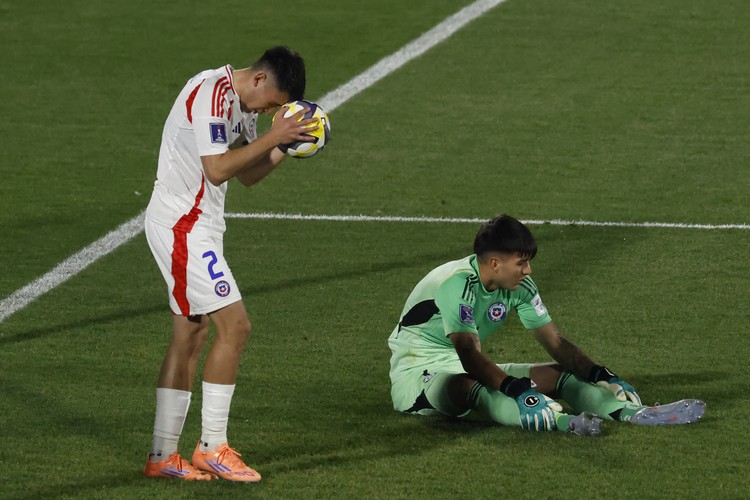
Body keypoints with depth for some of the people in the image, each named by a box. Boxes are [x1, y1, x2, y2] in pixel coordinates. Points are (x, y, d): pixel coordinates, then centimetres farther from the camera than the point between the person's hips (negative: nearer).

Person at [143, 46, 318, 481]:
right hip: (182, 224, -10)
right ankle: (212, 448, -6)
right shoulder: (212, 94, -18)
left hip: (197, 225, 10)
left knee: (190, 338, 10)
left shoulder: (241, 103, 13)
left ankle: (163, 456, 12)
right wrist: (272, 137, -22)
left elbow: (248, 174, 17)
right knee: (235, 326, -11)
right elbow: (218, 169, -25)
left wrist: (286, 144, 2)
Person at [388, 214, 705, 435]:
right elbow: (468, 355, -36)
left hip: (471, 371, 8)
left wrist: (600, 375, -10)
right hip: (418, 372, -8)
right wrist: (515, 388, -49)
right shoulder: (457, 283, -27)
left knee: (560, 375, -5)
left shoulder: (520, 287, -1)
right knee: (468, 386, -42)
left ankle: (635, 413, -25)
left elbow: (555, 342, 3)